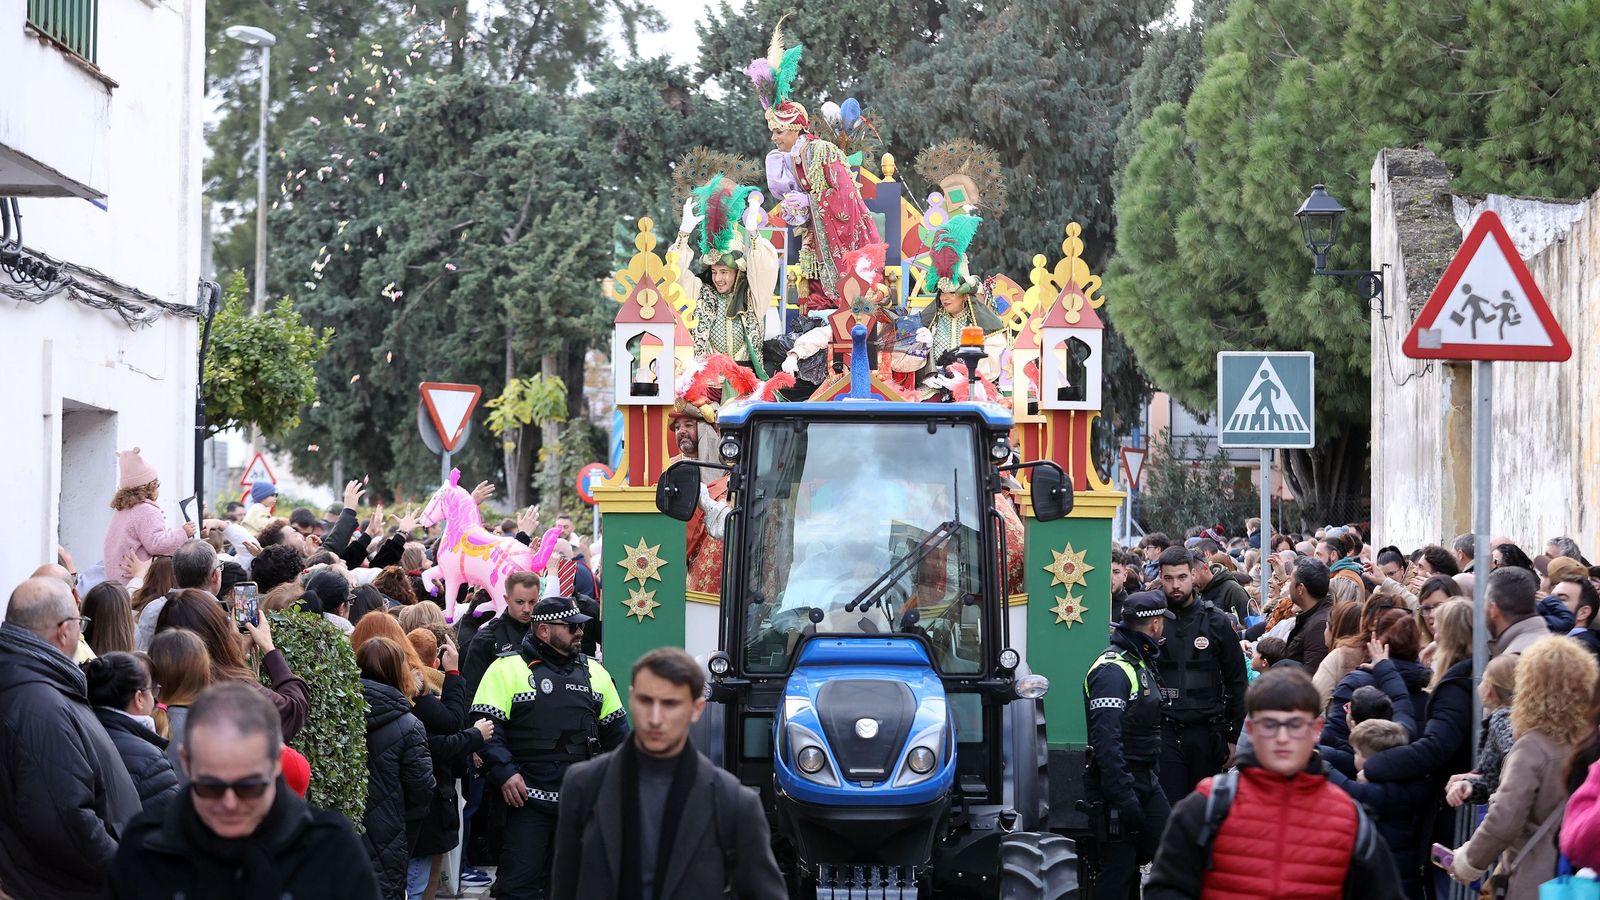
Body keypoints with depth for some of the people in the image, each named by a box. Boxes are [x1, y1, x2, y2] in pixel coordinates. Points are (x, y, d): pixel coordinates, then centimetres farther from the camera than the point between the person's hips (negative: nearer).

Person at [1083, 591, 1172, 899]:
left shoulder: (1140, 663, 15)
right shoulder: (1112, 670, -18)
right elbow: (1106, 740, -26)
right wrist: (1123, 798, -29)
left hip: (1145, 779, 10)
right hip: (1118, 781, -10)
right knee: (1119, 868, -6)